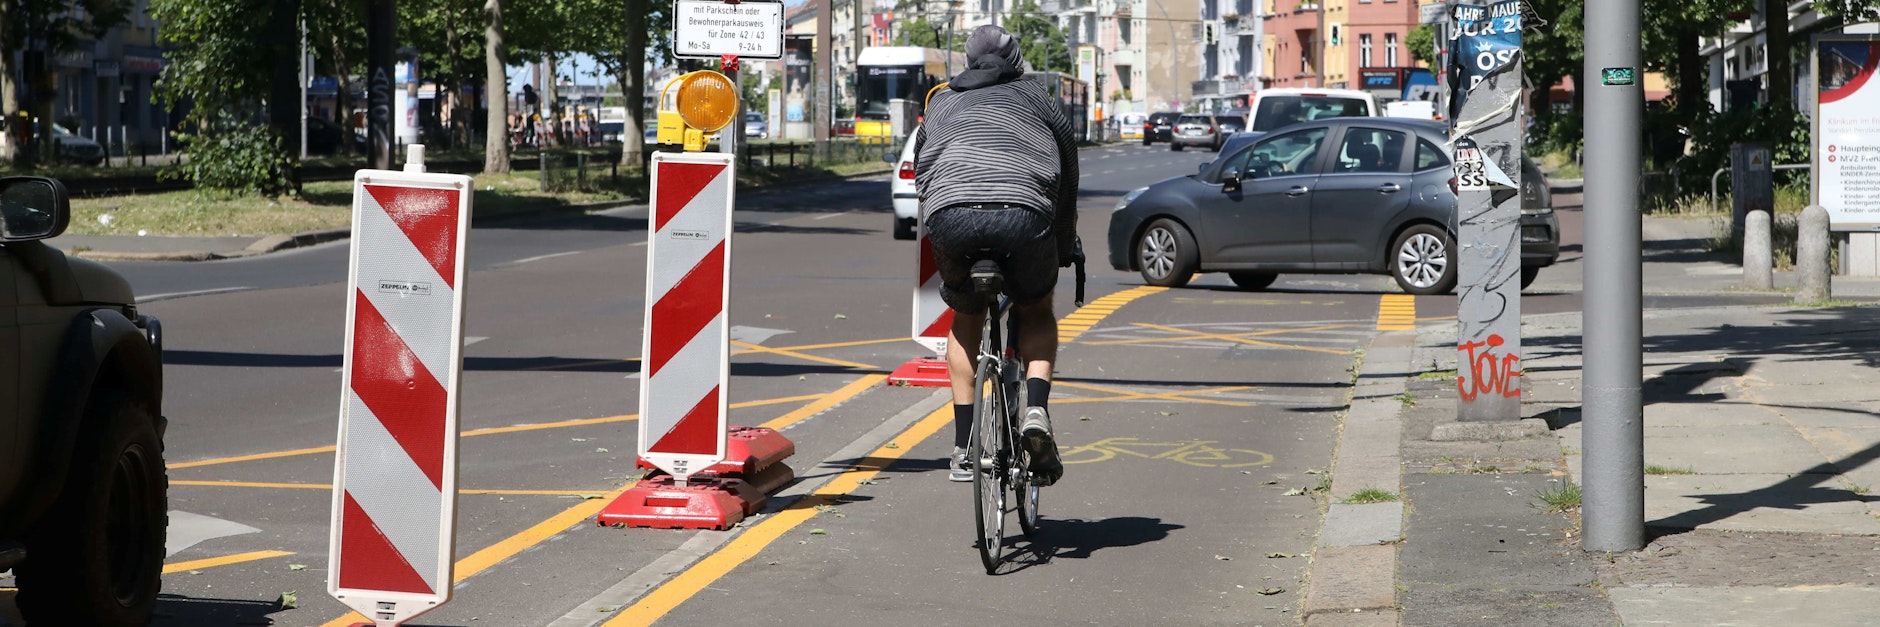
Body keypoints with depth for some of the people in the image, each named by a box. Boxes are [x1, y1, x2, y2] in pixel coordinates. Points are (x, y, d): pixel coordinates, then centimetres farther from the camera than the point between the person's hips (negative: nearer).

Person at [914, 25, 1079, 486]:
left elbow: (920, 172, 33)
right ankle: (1036, 410, 0)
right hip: (1023, 212, -1)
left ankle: (963, 448, 20)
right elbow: (1069, 178, 30)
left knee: (966, 317, 26)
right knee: (1037, 312, 25)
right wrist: (1066, 251, 39)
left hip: (949, 212, 1)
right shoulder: (1035, 97, 29)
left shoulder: (941, 102, 33)